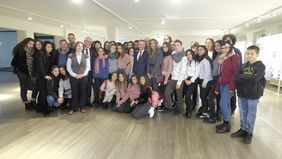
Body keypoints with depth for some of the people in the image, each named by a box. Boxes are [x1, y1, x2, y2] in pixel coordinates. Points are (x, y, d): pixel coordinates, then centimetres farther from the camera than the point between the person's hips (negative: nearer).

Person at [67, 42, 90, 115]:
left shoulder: (86, 56, 4)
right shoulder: (71, 56, 1)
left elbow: (88, 67, 3)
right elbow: (68, 67, 0)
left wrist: (83, 74, -10)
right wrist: (74, 75, -10)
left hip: (83, 77, 1)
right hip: (74, 77, -1)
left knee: (83, 92, 6)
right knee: (74, 92, 3)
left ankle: (82, 107, 18)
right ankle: (74, 108, 14)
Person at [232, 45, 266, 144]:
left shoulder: (260, 66, -7)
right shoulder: (243, 66, 6)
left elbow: (255, 78, -23)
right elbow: (235, 77, -5)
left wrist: (242, 77, -11)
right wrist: (248, 79, -17)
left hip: (253, 95, -4)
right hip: (242, 93, 4)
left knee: (251, 114, 9)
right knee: (242, 113, 15)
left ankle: (249, 132, 23)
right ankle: (242, 129, 30)